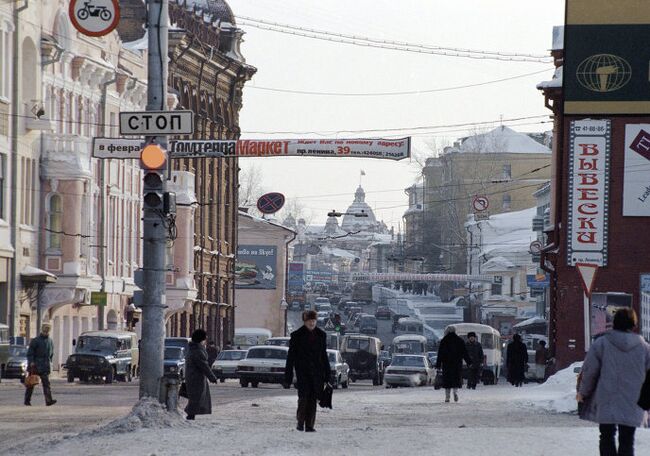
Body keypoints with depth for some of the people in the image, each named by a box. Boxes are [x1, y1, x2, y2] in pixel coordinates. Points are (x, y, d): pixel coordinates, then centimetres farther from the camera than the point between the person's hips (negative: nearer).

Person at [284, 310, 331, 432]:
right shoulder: (297, 335, 0)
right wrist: (288, 377, -3)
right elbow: (290, 357, 1)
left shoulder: (321, 335, 9)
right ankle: (300, 422, 1)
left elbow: (324, 356, 15)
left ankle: (309, 425, 6)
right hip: (302, 372, -3)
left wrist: (327, 375, 11)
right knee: (303, 397, -13)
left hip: (316, 372, 3)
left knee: (313, 399, 1)